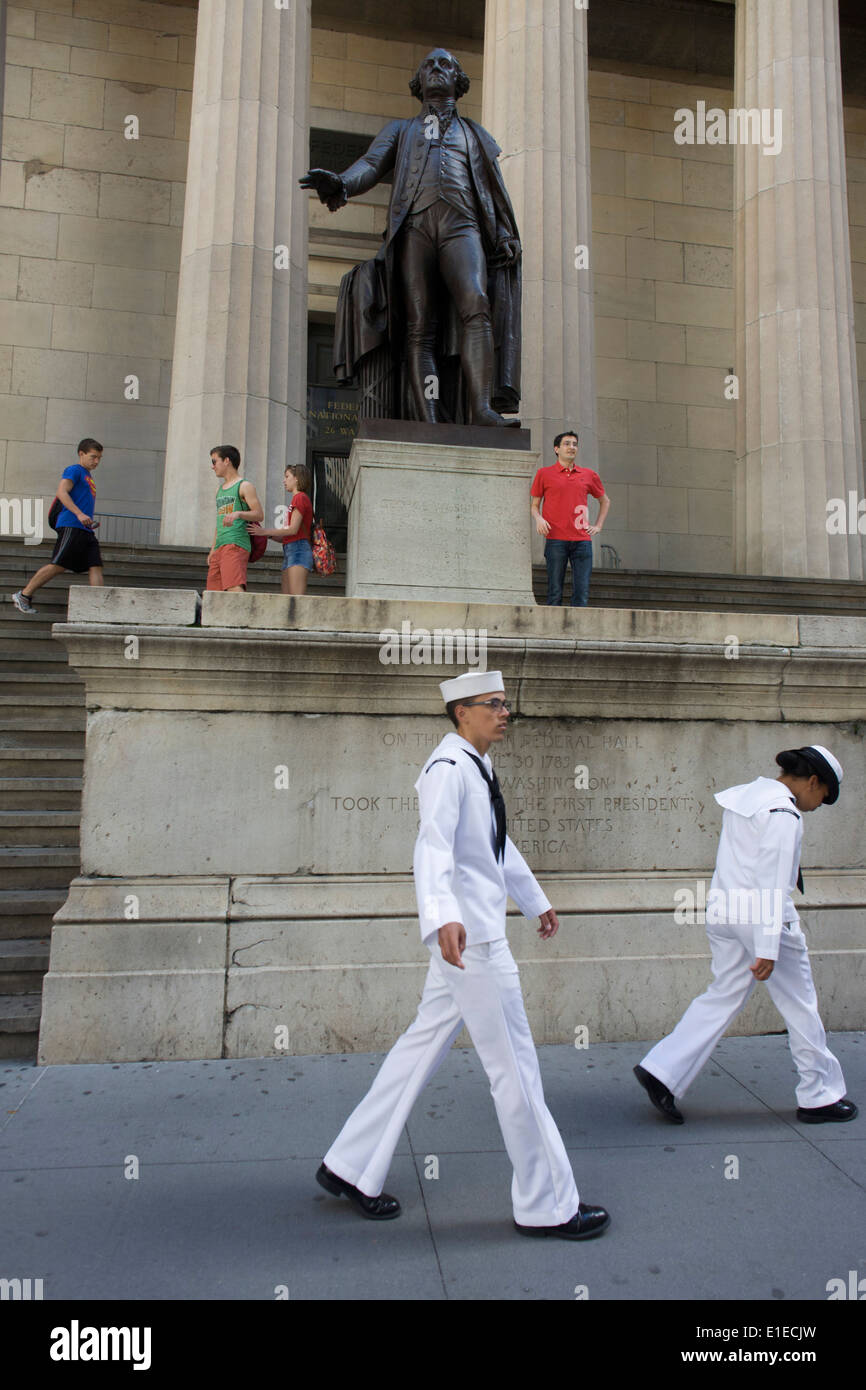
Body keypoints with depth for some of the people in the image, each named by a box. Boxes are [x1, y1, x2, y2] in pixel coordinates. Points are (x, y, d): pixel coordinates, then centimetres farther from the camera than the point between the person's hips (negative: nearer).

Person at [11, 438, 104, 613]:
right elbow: (62, 492, -14)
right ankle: (23, 595, -2)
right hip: (71, 526, -9)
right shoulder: (74, 470, 0)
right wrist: (79, 514, -23)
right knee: (58, 564, -11)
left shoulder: (88, 477, 27)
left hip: (86, 530, 9)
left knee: (96, 566, -4)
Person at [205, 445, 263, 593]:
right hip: (220, 546, 8)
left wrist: (238, 514, -27)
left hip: (236, 544, -8)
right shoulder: (220, 489, 24)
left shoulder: (244, 486, 0)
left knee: (235, 589, -24)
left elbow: (259, 515, -9)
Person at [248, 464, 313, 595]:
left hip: (298, 550, -9)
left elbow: (293, 529, -13)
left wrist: (265, 532, -10)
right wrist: (270, 536, 9)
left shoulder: (300, 497, -3)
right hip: (289, 552, 9)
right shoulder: (296, 499, 25)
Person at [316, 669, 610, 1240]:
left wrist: (536, 900, 36)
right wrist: (442, 918, -46)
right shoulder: (448, 768, -16)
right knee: (514, 1065, 1)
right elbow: (434, 847, -31)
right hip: (469, 935, -10)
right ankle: (546, 1206, 17)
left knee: (424, 1046, 16)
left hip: (480, 931, 10)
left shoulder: (480, 767, 17)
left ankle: (352, 1166, 28)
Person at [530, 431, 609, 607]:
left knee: (582, 591, -3)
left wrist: (598, 525, 16)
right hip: (556, 540, -2)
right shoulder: (544, 474, 8)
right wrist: (538, 519, -8)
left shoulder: (589, 475, 15)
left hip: (582, 540, 3)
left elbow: (605, 501, 28)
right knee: (555, 592, -2)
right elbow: (534, 504, 12)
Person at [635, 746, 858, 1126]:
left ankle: (661, 1071, 8)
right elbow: (773, 885, -20)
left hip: (723, 907, 9)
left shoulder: (746, 795, 10)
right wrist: (768, 949, -20)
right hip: (760, 915, -8)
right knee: (799, 1005, 9)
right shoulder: (783, 813, -17)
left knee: (722, 997, 13)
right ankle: (819, 1096, 25)